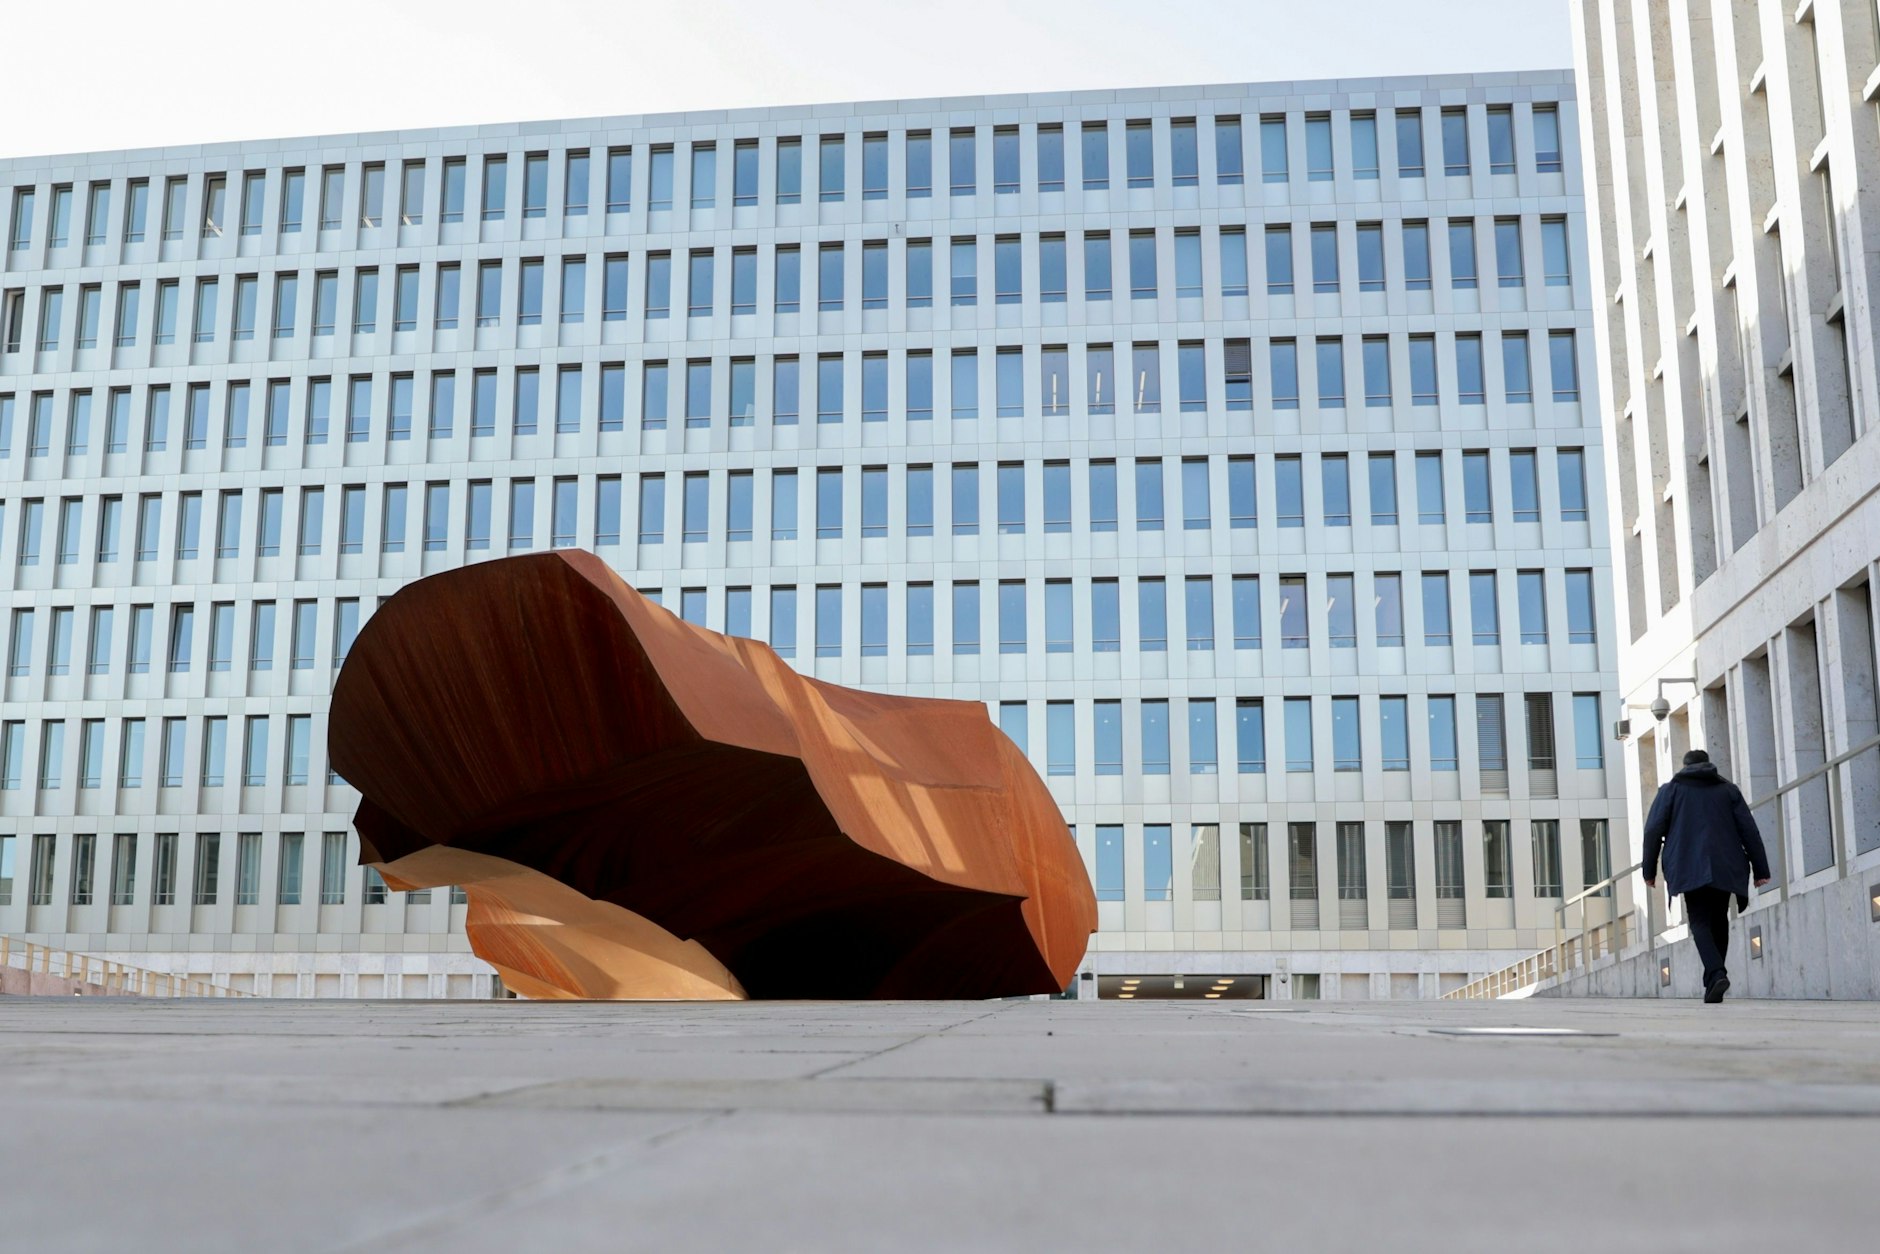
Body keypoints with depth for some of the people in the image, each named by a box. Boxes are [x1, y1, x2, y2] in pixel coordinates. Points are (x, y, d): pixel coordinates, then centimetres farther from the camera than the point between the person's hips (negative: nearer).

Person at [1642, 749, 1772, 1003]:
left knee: (1700, 922, -5)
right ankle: (1713, 981, 10)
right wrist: (1760, 869, 8)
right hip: (1725, 868, 2)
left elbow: (1653, 830, 2)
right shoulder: (1728, 790, 15)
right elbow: (1749, 830, 8)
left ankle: (1716, 974, -27)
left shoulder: (1670, 790, 10)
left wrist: (1649, 870, 5)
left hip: (1689, 869, -2)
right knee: (1719, 921, 13)